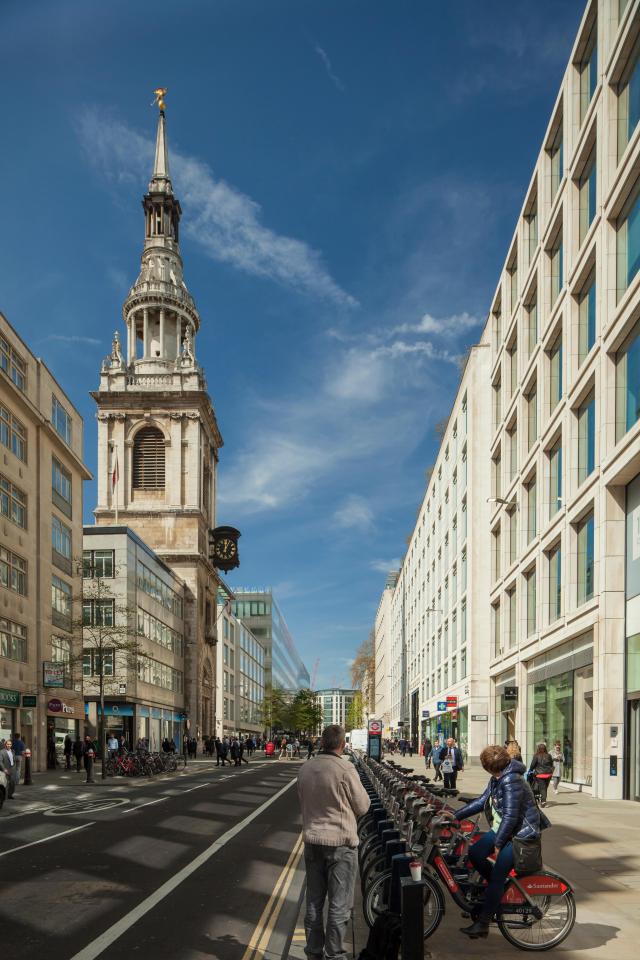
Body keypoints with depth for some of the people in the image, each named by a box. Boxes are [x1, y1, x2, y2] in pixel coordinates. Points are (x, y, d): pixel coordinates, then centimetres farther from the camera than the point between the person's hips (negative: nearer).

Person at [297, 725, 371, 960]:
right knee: (339, 904, 4)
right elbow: (362, 807, -9)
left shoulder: (305, 769, 1)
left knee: (314, 902, 16)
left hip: (312, 841, 6)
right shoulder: (345, 769, -18)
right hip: (341, 842, -6)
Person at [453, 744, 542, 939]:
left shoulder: (511, 781, -24)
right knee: (475, 853, -4)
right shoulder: (497, 779, 7)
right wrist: (456, 815, 9)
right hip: (502, 828, 9)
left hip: (520, 834, -9)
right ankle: (500, 888, 16)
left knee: (497, 876, -11)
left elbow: (510, 817, -24)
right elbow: (482, 801, 13)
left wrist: (498, 843, -16)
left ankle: (482, 923, -5)